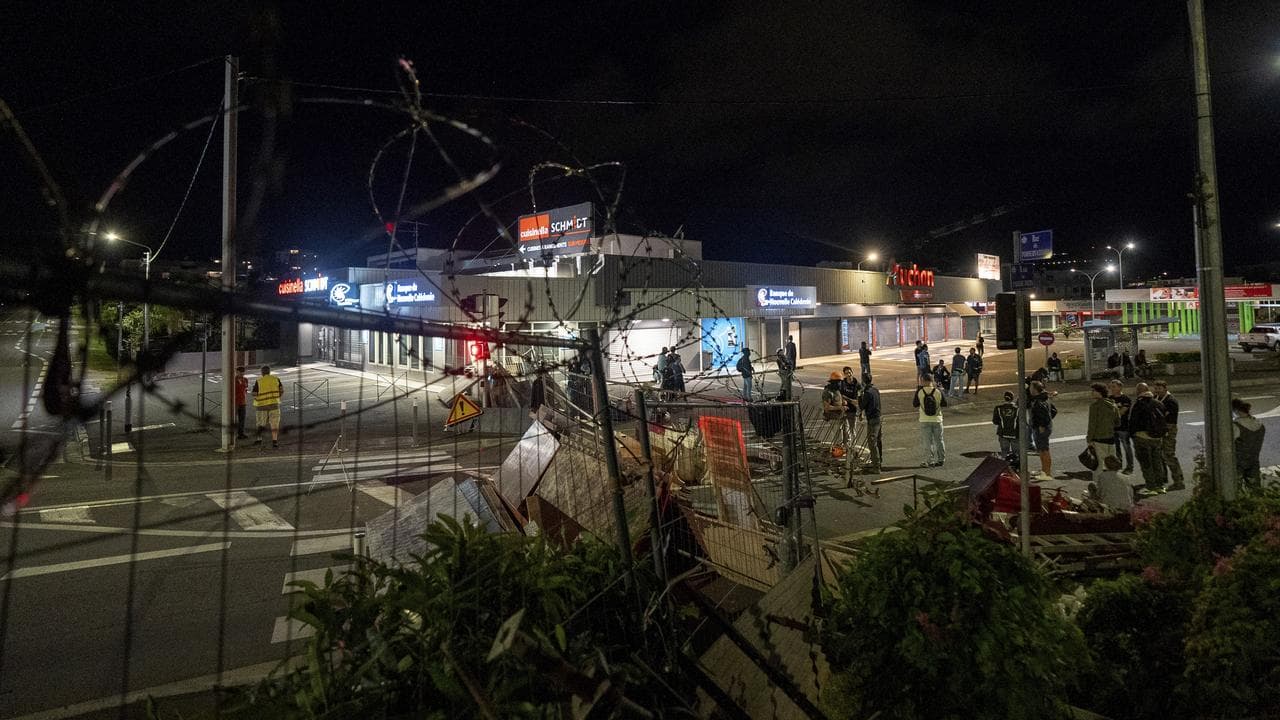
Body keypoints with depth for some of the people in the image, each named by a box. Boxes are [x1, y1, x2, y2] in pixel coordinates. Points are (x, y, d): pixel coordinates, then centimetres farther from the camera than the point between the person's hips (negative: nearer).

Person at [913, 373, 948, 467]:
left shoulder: (919, 392, -12)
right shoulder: (938, 392, -10)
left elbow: (915, 404, -1)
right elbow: (944, 404, 2)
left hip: (925, 421, -1)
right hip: (937, 420, 2)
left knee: (927, 442, 7)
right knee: (938, 441, 15)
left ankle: (930, 461, 9)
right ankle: (941, 460, 24)